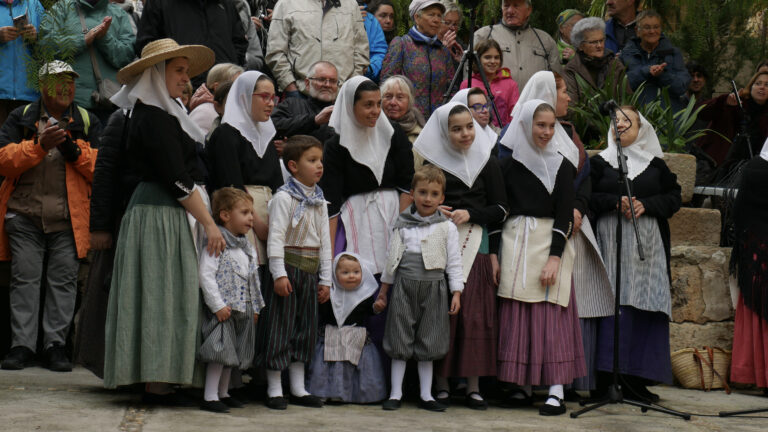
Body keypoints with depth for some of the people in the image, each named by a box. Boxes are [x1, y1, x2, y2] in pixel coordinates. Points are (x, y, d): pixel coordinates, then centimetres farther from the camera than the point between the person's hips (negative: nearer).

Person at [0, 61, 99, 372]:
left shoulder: (88, 123, 13)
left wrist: (75, 151, -11)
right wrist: (39, 145, -14)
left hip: (69, 217, 0)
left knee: (63, 280, -1)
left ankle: (55, 346, 5)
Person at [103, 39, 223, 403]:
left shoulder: (161, 113, 19)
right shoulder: (154, 117, -13)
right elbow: (178, 180, -17)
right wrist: (209, 224, -16)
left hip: (165, 212, 10)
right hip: (161, 213, -10)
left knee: (170, 295, 8)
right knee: (164, 293, -9)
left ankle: (156, 381, 10)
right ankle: (157, 383, -8)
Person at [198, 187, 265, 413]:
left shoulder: (248, 247, 15)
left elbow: (254, 279, 20)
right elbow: (205, 275, -18)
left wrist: (255, 307, 15)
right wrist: (218, 305, -19)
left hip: (243, 310, 8)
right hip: (222, 309, -8)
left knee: (233, 353, 13)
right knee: (220, 350, -9)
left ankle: (223, 393, 24)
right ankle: (210, 397, -5)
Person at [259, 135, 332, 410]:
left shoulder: (319, 202, 12)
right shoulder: (284, 198, -9)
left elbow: (325, 242, 14)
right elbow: (276, 237, -14)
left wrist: (325, 279, 11)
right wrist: (279, 273, -20)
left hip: (310, 272, 7)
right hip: (288, 267, -7)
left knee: (306, 326, 10)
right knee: (280, 326, -4)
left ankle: (298, 388, 18)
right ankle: (274, 390, 3)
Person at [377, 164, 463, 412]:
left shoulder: (447, 228, 4)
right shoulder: (402, 225, 7)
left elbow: (454, 263, 4)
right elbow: (391, 260, 12)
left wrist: (456, 294, -3)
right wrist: (383, 293, 13)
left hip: (433, 287, 0)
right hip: (404, 287, 1)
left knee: (428, 343, 6)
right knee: (400, 341, 3)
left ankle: (426, 395, 13)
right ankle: (395, 394, 10)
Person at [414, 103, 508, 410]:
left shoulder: (487, 163, 9)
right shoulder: (431, 163, 6)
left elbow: (500, 209, 8)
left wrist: (470, 214, -7)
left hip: (477, 245, 1)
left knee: (476, 314, -4)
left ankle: (473, 386, 1)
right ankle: (441, 383, 3)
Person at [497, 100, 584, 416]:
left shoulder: (562, 166, 4)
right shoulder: (509, 165, 7)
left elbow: (565, 215, -2)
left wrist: (555, 257, -12)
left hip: (550, 245, -2)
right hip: (516, 244, 2)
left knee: (552, 314, -8)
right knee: (516, 314, 0)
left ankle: (556, 390, -10)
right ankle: (523, 386, 8)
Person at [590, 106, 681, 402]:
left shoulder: (655, 164, 14)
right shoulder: (600, 162, 11)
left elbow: (674, 197, 9)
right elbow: (587, 198, 3)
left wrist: (645, 205, -7)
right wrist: (616, 202, -13)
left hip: (648, 242, 2)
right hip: (611, 241, -1)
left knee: (645, 308, -4)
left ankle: (636, 380, 0)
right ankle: (607, 377, -9)